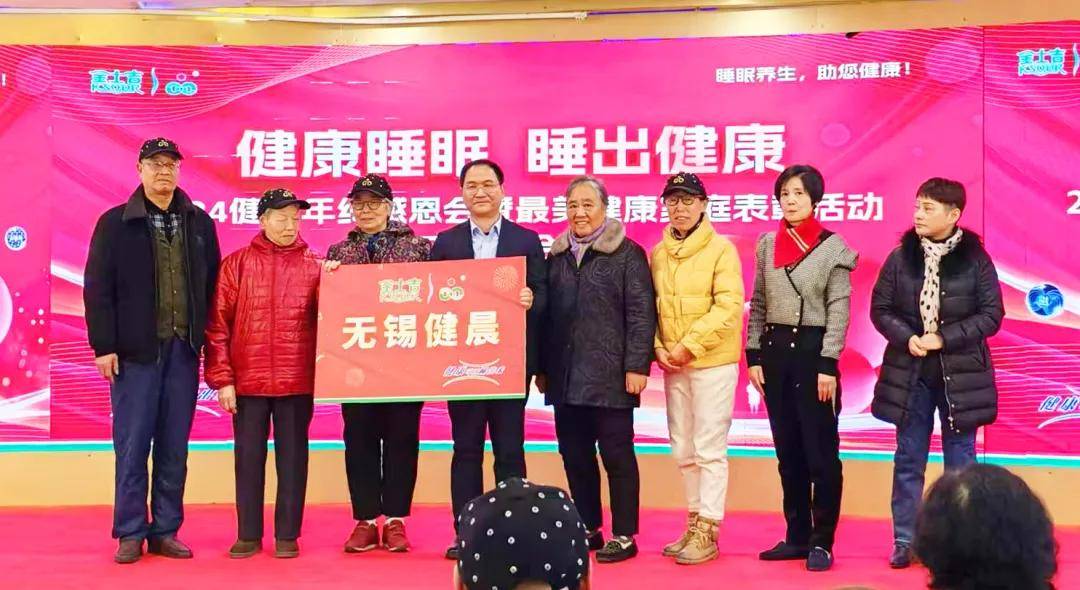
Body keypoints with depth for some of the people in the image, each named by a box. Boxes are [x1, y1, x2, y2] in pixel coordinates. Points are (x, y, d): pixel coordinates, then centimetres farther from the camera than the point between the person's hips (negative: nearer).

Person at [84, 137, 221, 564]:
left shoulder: (199, 223, 9)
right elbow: (97, 288, -1)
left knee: (174, 447, 7)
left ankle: (166, 531, 15)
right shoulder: (115, 223, 2)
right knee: (132, 445, 1)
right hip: (135, 351, -2)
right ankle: (131, 534, 10)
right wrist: (103, 345, -7)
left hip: (183, 351, 2)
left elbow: (212, 286, 10)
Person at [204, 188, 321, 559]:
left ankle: (287, 535, 16)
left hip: (297, 382, 0)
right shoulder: (236, 264, 3)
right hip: (247, 381, 0)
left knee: (292, 457, 6)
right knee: (248, 457, 7)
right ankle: (248, 535, 18)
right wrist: (222, 378, -5)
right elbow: (217, 324, 1)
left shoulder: (314, 266, 5)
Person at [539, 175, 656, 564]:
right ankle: (587, 529, 23)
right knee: (574, 456, 10)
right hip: (566, 377, 6)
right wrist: (543, 368, 12)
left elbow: (641, 313, -7)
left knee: (617, 455, 1)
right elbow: (546, 314, 16)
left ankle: (624, 536, 9)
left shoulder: (627, 254, -1)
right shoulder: (556, 257, 15)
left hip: (610, 376, -5)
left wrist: (637, 366, -14)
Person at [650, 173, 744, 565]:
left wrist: (690, 344, -16)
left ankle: (708, 531, 4)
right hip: (673, 366, 5)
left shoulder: (720, 249, -5)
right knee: (683, 451, 11)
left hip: (713, 363, -5)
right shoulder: (658, 254, 8)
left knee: (710, 450, -3)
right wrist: (659, 348, -3)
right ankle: (695, 522, 23)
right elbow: (650, 308, 12)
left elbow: (730, 306, -12)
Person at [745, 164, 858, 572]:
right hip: (775, 350, 5)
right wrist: (753, 355, 5)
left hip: (813, 349, -5)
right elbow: (758, 304, 12)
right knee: (788, 451, 10)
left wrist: (828, 365, -13)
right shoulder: (768, 245, 9)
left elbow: (839, 310, -7)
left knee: (821, 451, -2)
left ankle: (822, 542, 7)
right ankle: (797, 536, 19)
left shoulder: (833, 247, -4)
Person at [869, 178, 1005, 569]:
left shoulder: (975, 260, -5)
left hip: (960, 374, -1)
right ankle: (905, 541, 15)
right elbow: (880, 309, 3)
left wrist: (944, 338, -15)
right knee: (908, 459, 7)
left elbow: (992, 315, -5)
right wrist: (907, 337, -15)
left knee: (960, 459, 7)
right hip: (910, 372, 2)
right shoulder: (900, 257, 0)